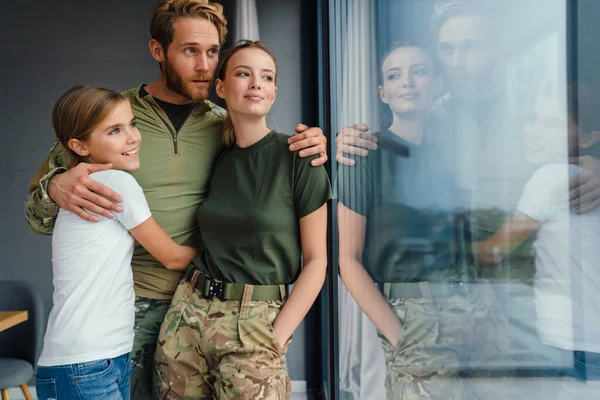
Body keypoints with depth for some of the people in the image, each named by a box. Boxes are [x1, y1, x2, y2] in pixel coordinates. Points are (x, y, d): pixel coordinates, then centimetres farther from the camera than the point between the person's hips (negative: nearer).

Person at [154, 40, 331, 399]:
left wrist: (275, 338, -12)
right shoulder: (215, 159, 6)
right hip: (189, 314, 4)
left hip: (256, 320, -4)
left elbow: (316, 260, -7)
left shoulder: (298, 157, -7)